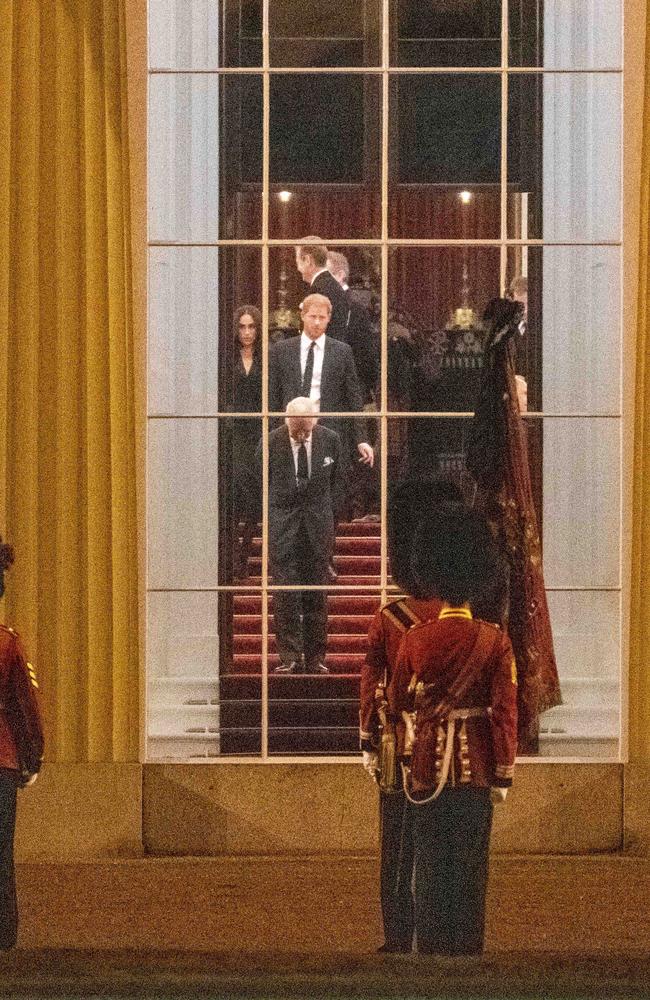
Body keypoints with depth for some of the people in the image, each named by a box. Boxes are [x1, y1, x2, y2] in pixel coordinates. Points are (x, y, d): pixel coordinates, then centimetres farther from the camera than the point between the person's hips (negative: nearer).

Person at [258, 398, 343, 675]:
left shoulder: (330, 440, -2)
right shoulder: (271, 442, -8)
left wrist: (326, 512, 12)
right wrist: (274, 515, 9)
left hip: (319, 522, 2)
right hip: (283, 524, -1)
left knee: (317, 593, 3)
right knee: (285, 593, -7)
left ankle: (315, 658, 8)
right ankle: (290, 657, -4)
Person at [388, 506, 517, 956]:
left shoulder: (416, 640, -4)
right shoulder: (495, 640, -7)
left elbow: (398, 703, 7)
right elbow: (506, 712, -9)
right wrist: (504, 774, -3)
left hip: (429, 762, 1)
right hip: (477, 765, 0)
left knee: (431, 861, 7)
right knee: (471, 863, 5)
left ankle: (431, 946, 8)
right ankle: (469, 947, 6)